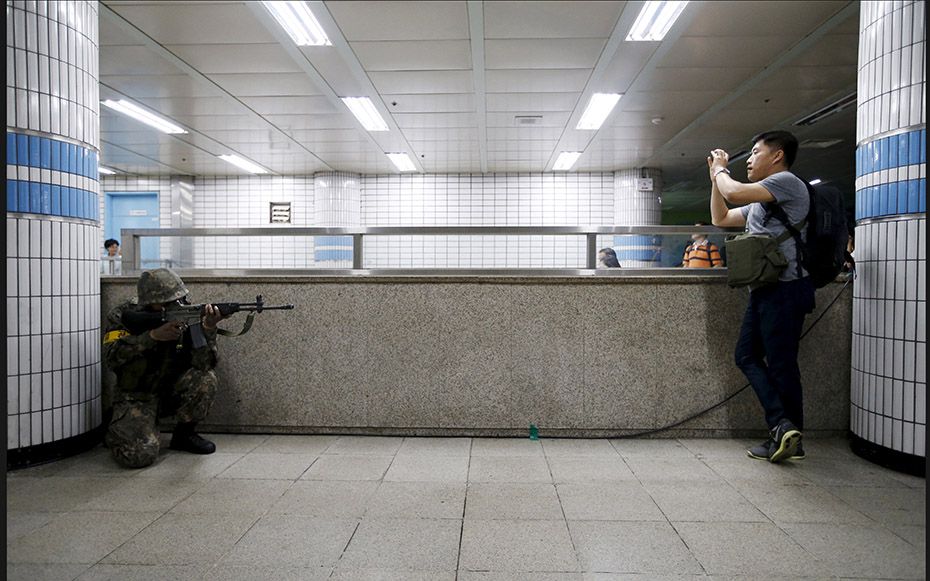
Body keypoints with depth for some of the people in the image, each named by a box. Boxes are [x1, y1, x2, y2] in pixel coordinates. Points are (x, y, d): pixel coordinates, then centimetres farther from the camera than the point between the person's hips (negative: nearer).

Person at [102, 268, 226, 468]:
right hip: (137, 396, -3)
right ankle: (115, 432, 13)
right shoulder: (122, 316, -11)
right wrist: (153, 335, -35)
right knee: (140, 454, -24)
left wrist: (208, 329, -36)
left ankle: (184, 434, -1)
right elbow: (112, 357, -27)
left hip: (172, 392, 3)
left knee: (205, 379, -27)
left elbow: (204, 363, -19)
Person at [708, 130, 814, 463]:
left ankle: (787, 432, 4)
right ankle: (784, 430, 6)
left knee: (781, 364, -5)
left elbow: (734, 193, -20)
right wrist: (716, 176, 24)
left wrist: (720, 170, 1)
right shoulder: (760, 203, 24)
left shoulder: (787, 181, -6)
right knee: (747, 355, 6)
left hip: (785, 288, -10)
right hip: (764, 290, 10)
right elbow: (720, 219, 29)